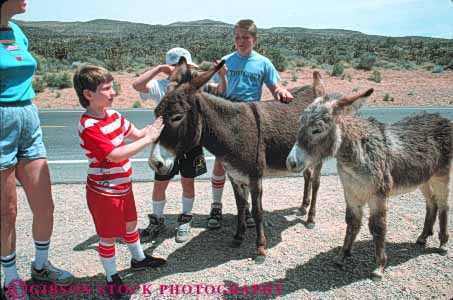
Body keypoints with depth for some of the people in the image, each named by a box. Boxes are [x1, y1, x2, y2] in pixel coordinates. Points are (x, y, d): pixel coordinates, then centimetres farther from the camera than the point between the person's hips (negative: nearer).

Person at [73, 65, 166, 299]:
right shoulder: (89, 126, -26)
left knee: (130, 223, 25)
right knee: (108, 236, 9)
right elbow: (116, 155, -33)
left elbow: (136, 134, 10)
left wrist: (155, 127, -7)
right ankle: (112, 278, 29)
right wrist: (149, 138, -31)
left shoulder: (114, 115, 0)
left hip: (123, 186, 8)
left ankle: (138, 259, 48)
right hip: (104, 192, -8)